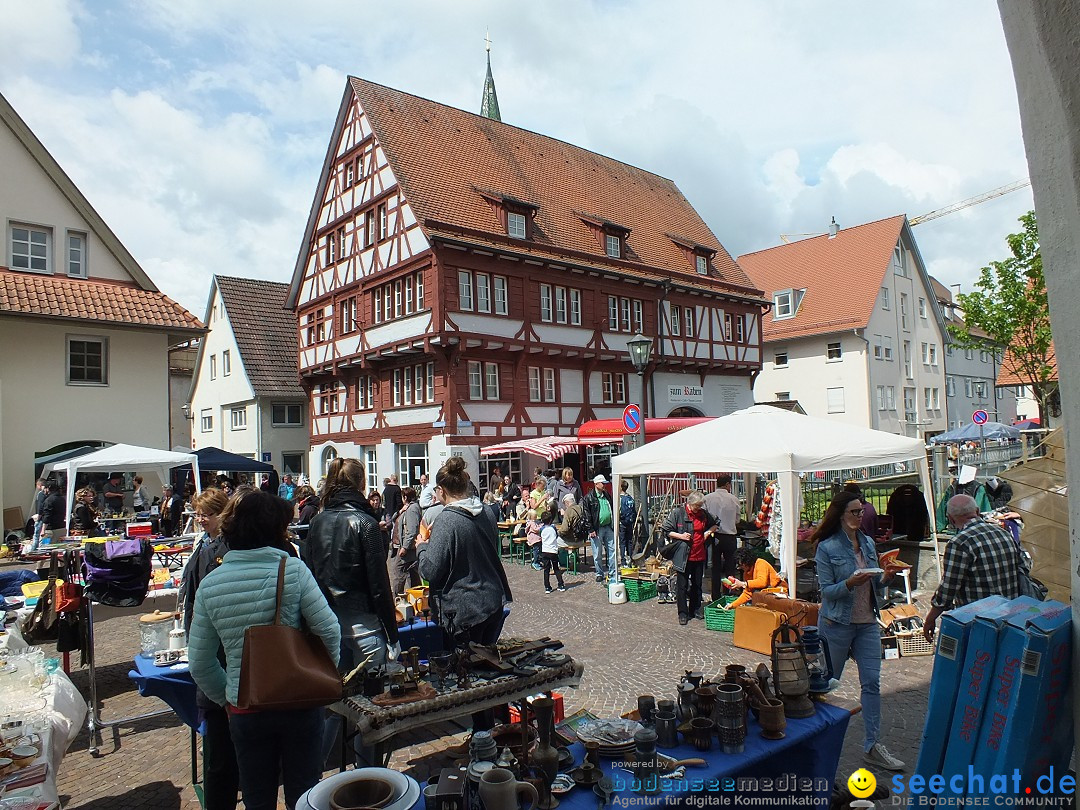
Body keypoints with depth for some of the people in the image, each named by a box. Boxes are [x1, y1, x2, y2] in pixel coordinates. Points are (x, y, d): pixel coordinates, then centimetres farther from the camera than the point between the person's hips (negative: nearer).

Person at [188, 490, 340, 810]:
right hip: (299, 703, -2)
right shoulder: (293, 570, -15)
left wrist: (226, 699, 13)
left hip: (244, 710, 2)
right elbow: (329, 631, -15)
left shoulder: (209, 584, -5)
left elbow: (200, 662, -1)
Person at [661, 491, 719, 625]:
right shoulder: (677, 513, -9)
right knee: (682, 585, 2)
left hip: (699, 555, 5)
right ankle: (683, 613, 12)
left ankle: (696, 609, 32)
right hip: (683, 556, -4)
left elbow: (714, 524, 24)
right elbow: (666, 531, -6)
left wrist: (708, 532, 5)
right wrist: (680, 536, -19)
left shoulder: (704, 514, 5)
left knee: (697, 584, 17)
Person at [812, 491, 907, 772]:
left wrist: (886, 577, -8)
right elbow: (826, 590, -12)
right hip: (837, 623, -5)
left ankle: (872, 746, 10)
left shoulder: (868, 543, 6)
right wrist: (850, 583, -28)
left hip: (867, 622, 5)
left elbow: (874, 584, 13)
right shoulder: (827, 547, -12)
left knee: (872, 682, 2)